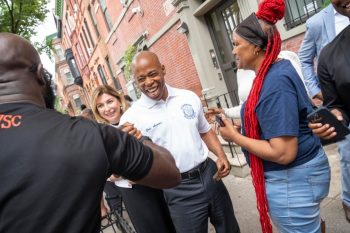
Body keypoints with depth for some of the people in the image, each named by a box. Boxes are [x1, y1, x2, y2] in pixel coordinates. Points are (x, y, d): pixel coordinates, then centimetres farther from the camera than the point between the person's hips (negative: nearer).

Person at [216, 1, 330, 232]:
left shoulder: (275, 81, -27)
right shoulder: (277, 70, 3)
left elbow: (283, 153, -29)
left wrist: (235, 137, -18)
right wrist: (241, 128, 7)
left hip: (291, 179, -9)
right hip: (296, 173, 9)